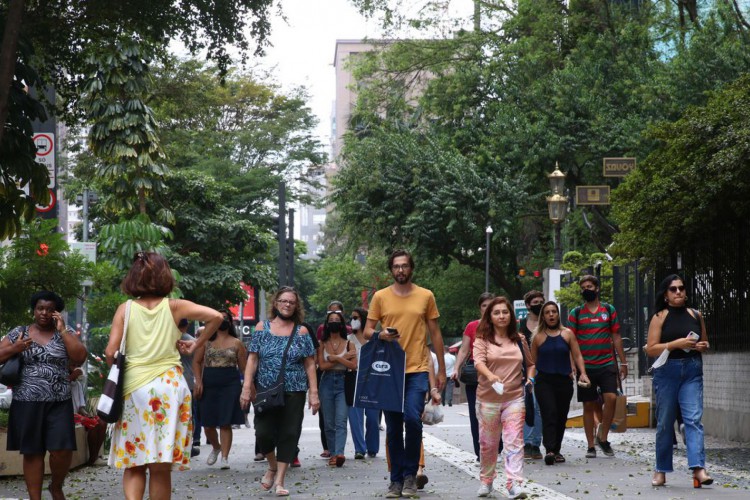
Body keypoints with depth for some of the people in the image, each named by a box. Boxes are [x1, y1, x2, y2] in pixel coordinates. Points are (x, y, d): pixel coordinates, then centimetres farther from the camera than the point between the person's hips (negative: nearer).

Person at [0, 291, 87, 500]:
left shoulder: (66, 333, 7)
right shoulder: (19, 333, 8)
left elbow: (80, 357, -7)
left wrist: (62, 330, -8)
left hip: (58, 404, 0)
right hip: (27, 404, 0)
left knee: (62, 451, -8)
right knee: (32, 453, 2)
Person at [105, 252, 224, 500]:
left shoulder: (125, 309, 2)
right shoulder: (175, 306, 1)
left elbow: (111, 352, -4)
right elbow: (216, 317, -8)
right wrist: (196, 344, 4)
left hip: (134, 387, 0)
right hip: (169, 386, 0)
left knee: (133, 464, 8)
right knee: (161, 467, 5)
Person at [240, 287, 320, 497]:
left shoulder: (301, 331, 5)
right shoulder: (262, 327, 5)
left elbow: (309, 364, 3)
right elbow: (253, 359, 3)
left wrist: (313, 392, -4)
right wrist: (247, 387, -6)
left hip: (293, 393, 0)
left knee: (288, 435, 0)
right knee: (263, 433, -5)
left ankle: (279, 480, 10)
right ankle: (272, 466, 24)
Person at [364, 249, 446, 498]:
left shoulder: (425, 296, 5)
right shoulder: (380, 297, 5)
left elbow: (435, 333, 10)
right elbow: (367, 331, 8)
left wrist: (442, 370, 8)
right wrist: (381, 335, -16)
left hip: (417, 370, -1)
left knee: (412, 418, -18)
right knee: (393, 428, 6)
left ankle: (410, 474, 0)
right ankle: (396, 480, 16)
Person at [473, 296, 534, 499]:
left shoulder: (519, 340, 10)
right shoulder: (482, 339, -1)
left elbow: (530, 363, 24)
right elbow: (478, 361, -19)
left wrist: (529, 378, 2)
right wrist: (490, 376, -39)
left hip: (514, 398, 1)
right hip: (488, 399, -1)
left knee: (514, 442, -10)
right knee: (488, 444, 10)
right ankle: (486, 481, 29)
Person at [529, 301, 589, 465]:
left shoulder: (567, 334, 7)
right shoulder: (538, 337, 5)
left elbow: (577, 356, 4)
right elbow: (533, 362, 9)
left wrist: (583, 373, -8)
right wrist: (530, 378, -4)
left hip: (564, 381, 2)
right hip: (544, 381, -2)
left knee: (561, 417, 6)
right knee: (549, 414, -16)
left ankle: (556, 450, 20)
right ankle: (549, 450, -23)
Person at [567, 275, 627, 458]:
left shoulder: (609, 310, 9)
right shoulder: (576, 313, 5)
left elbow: (616, 337, 12)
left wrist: (623, 362, 9)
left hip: (607, 364, 0)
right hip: (585, 366, 0)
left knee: (611, 398, -16)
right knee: (588, 405, 3)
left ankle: (603, 436, 2)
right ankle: (591, 446, 11)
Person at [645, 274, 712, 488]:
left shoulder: (696, 315, 10)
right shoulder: (659, 317, 2)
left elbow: (705, 342, 23)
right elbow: (650, 349, -5)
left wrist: (702, 346, 0)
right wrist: (676, 344, -16)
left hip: (692, 371, 1)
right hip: (667, 371, -1)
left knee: (694, 418, -12)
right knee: (665, 422, 5)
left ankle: (698, 468, -21)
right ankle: (661, 470, 16)